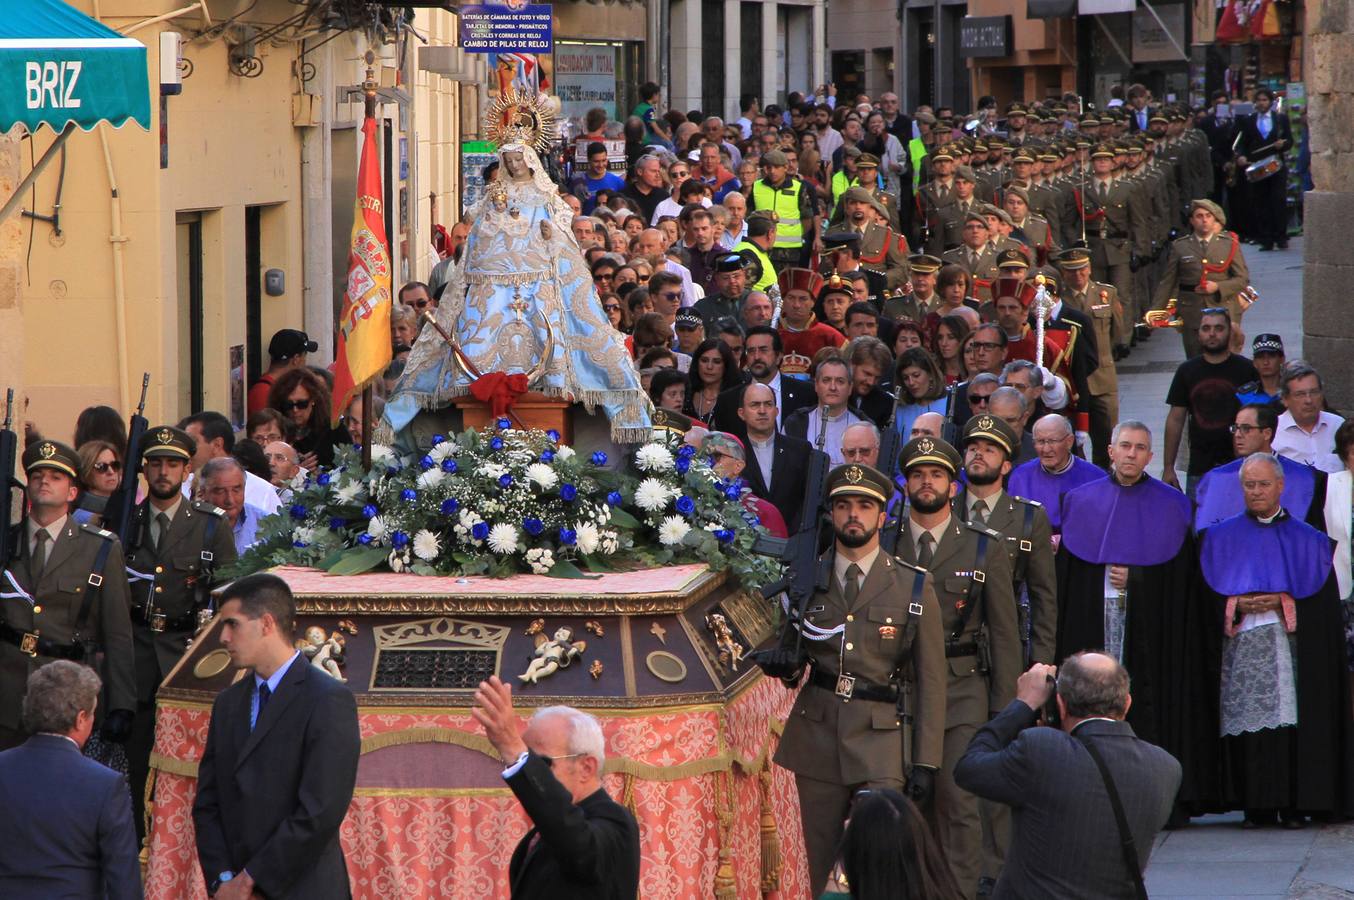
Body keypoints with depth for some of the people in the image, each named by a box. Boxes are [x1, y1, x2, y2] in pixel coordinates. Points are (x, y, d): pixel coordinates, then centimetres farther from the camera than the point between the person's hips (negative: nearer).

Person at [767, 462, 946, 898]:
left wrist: (926, 762, -4)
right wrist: (783, 663, -9)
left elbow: (931, 680, 2)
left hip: (882, 737, -3)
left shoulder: (914, 587, 3)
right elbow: (789, 660, 18)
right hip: (817, 734, 3)